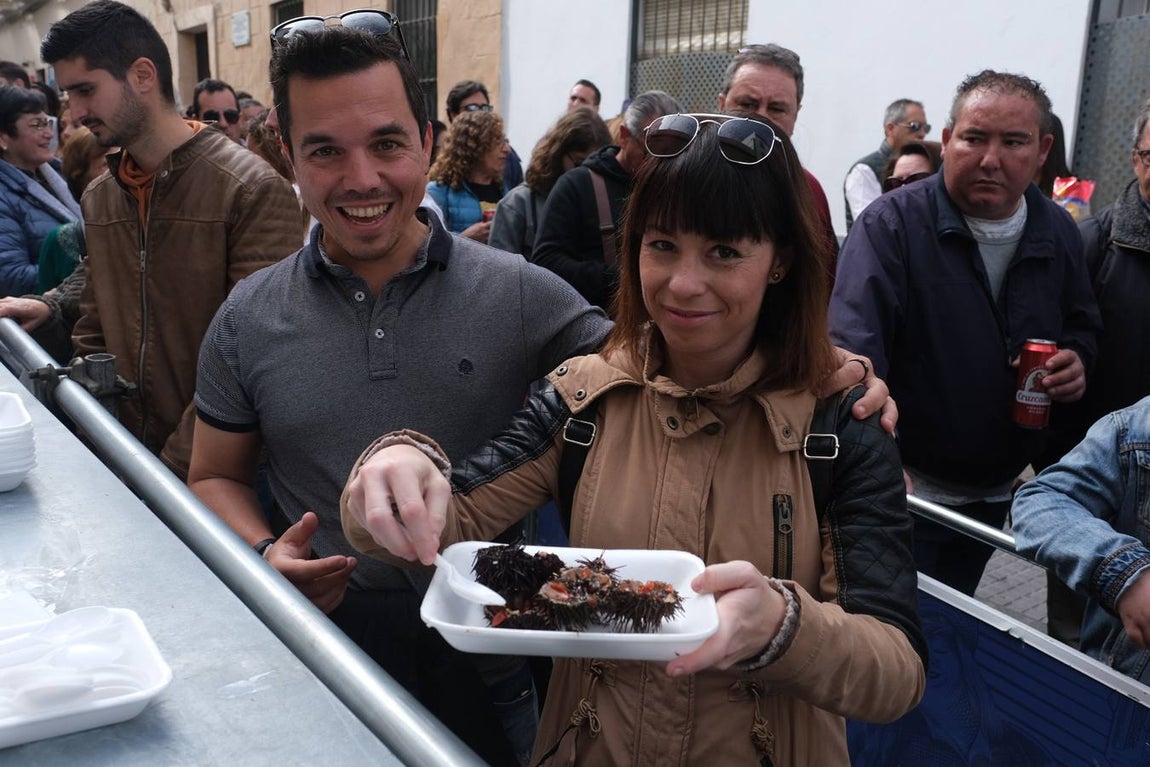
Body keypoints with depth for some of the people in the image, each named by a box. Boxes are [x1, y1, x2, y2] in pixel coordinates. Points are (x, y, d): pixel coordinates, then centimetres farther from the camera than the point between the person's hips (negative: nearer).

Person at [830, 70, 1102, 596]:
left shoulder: (1058, 233, 3)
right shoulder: (893, 223, -16)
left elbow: (1081, 324, 19)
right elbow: (852, 343, -29)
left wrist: (1077, 358, -6)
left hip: (997, 493, 6)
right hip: (905, 486, -5)